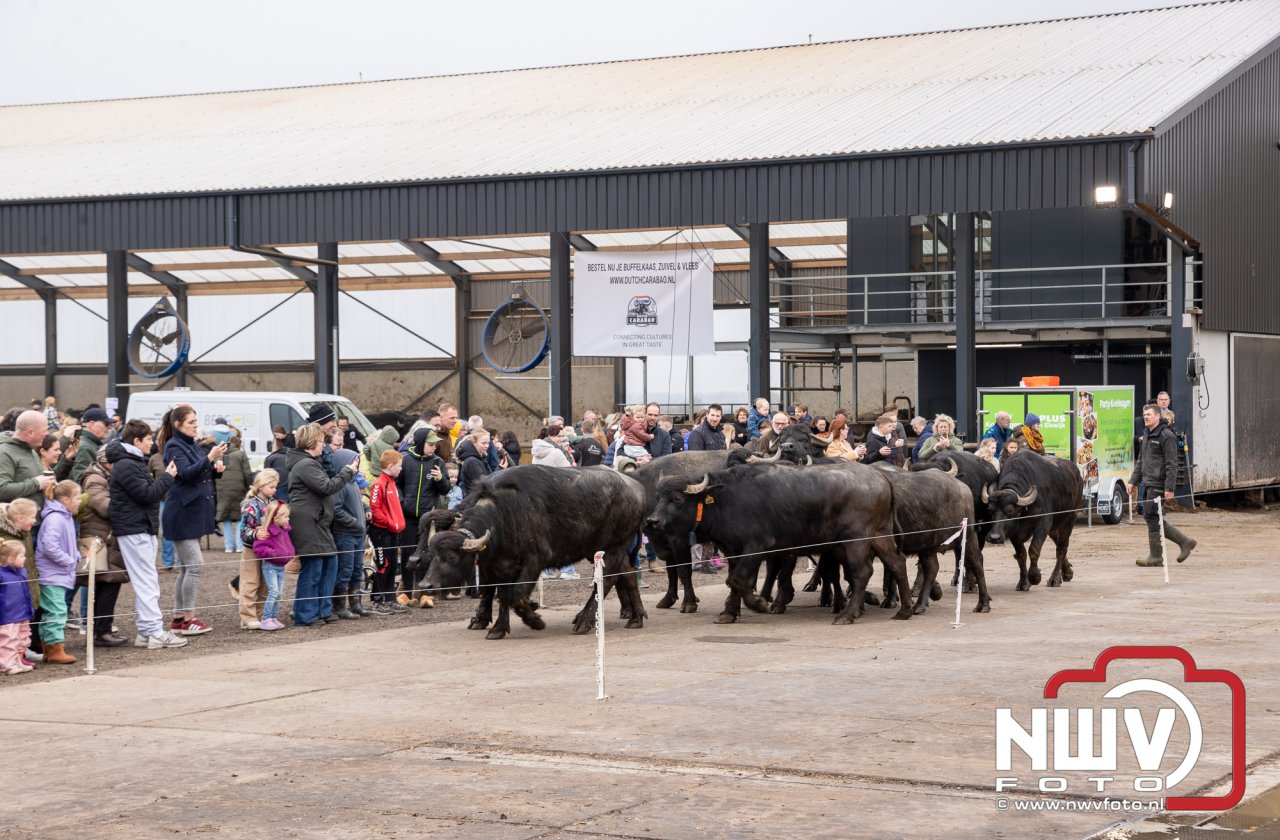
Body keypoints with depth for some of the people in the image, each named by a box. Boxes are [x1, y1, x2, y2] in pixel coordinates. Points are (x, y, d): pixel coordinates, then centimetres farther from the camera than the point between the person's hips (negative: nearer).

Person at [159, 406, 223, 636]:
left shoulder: (194, 445, 15)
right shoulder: (174, 446, -10)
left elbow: (203, 473, 23)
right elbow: (186, 473, -23)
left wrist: (216, 467, 3)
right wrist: (210, 457, -32)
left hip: (195, 513, 9)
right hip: (182, 513, -9)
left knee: (186, 568, 11)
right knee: (195, 564, -11)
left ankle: (179, 618, 16)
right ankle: (188, 618, -6)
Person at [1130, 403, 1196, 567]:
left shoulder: (1166, 436, -12)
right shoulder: (1147, 435, 17)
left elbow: (1171, 465, -16)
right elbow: (1140, 461, 25)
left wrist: (1169, 488, -20)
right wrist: (1133, 481, 19)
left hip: (1158, 484, -9)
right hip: (1148, 484, 9)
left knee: (1151, 517, -8)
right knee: (1150, 517, 10)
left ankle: (1155, 557, 1)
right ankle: (1184, 542, 20)